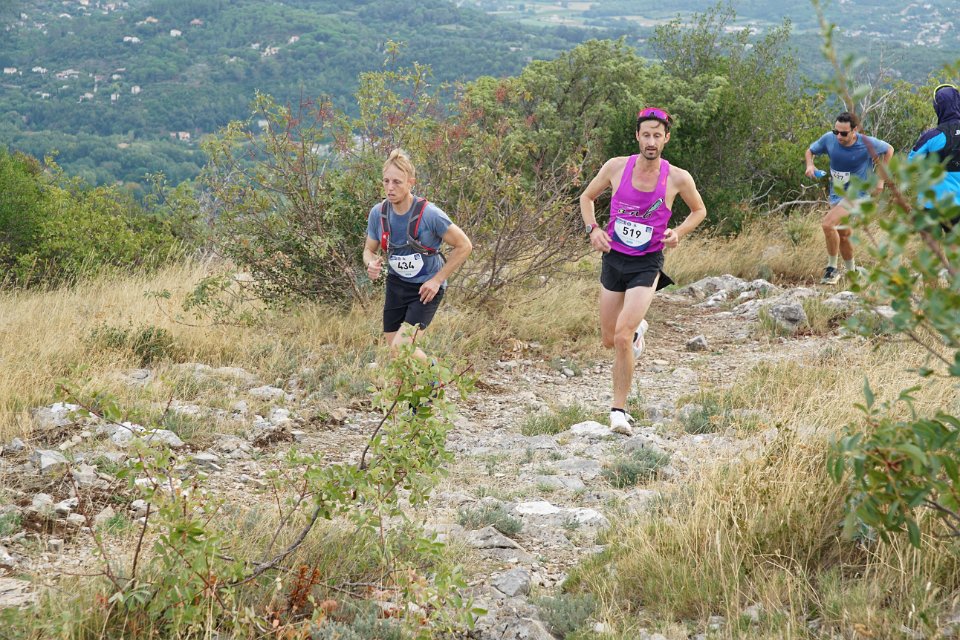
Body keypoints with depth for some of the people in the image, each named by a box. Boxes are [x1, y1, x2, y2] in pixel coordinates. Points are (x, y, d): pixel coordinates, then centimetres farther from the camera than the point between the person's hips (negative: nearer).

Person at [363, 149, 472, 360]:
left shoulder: (429, 214, -22)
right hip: (396, 285, 5)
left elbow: (464, 246, -14)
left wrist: (437, 280, -14)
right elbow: (369, 250, 7)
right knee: (393, 346, 8)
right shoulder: (378, 213, -8)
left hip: (426, 288, -5)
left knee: (400, 347, -17)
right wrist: (372, 264, -18)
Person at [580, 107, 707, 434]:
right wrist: (593, 229, -6)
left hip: (647, 264, -3)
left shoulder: (677, 178, -10)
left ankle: (619, 409, -3)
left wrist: (678, 233, -9)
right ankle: (637, 330, 50)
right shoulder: (616, 167, -7)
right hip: (614, 260, 3)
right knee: (609, 340, 13)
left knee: (622, 338, -17)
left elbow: (699, 210, 9)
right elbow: (586, 197, 10)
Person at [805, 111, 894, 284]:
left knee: (828, 224, -24)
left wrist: (880, 179, -1)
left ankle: (832, 268, -10)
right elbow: (810, 150, 8)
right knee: (843, 235, 17)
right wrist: (810, 165, -14)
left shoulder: (867, 143, -19)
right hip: (836, 193, 6)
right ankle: (852, 272, 37)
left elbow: (889, 150, 1)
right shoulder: (829, 139, -11)